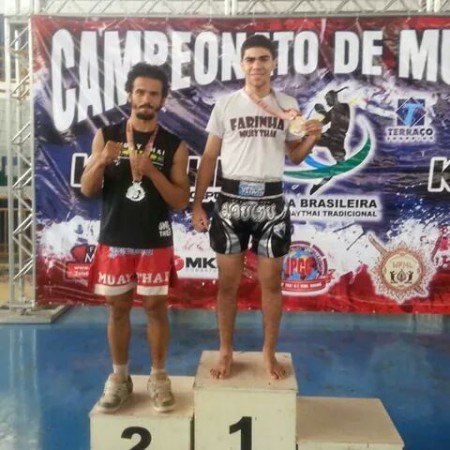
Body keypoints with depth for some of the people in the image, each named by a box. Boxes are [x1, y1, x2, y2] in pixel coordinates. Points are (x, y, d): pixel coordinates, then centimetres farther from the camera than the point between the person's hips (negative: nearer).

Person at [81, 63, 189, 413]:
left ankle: (159, 376, 23)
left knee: (156, 306, 6)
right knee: (118, 307, 10)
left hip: (155, 241, -1)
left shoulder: (174, 145, -1)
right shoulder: (106, 135, 2)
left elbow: (181, 202, -6)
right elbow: (87, 190, 0)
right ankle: (119, 377, 27)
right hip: (114, 239, 1)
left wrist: (152, 172, -20)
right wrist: (101, 161, -19)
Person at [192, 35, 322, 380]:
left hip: (271, 202, 1)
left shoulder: (288, 105, 6)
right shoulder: (225, 105, 3)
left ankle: (269, 352, 25)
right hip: (231, 201, 0)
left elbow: (295, 157, 13)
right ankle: (226, 351, 24)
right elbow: (209, 159, 5)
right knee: (228, 282, 7)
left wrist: (311, 139, -8)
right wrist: (197, 205, 0)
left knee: (271, 283, 8)